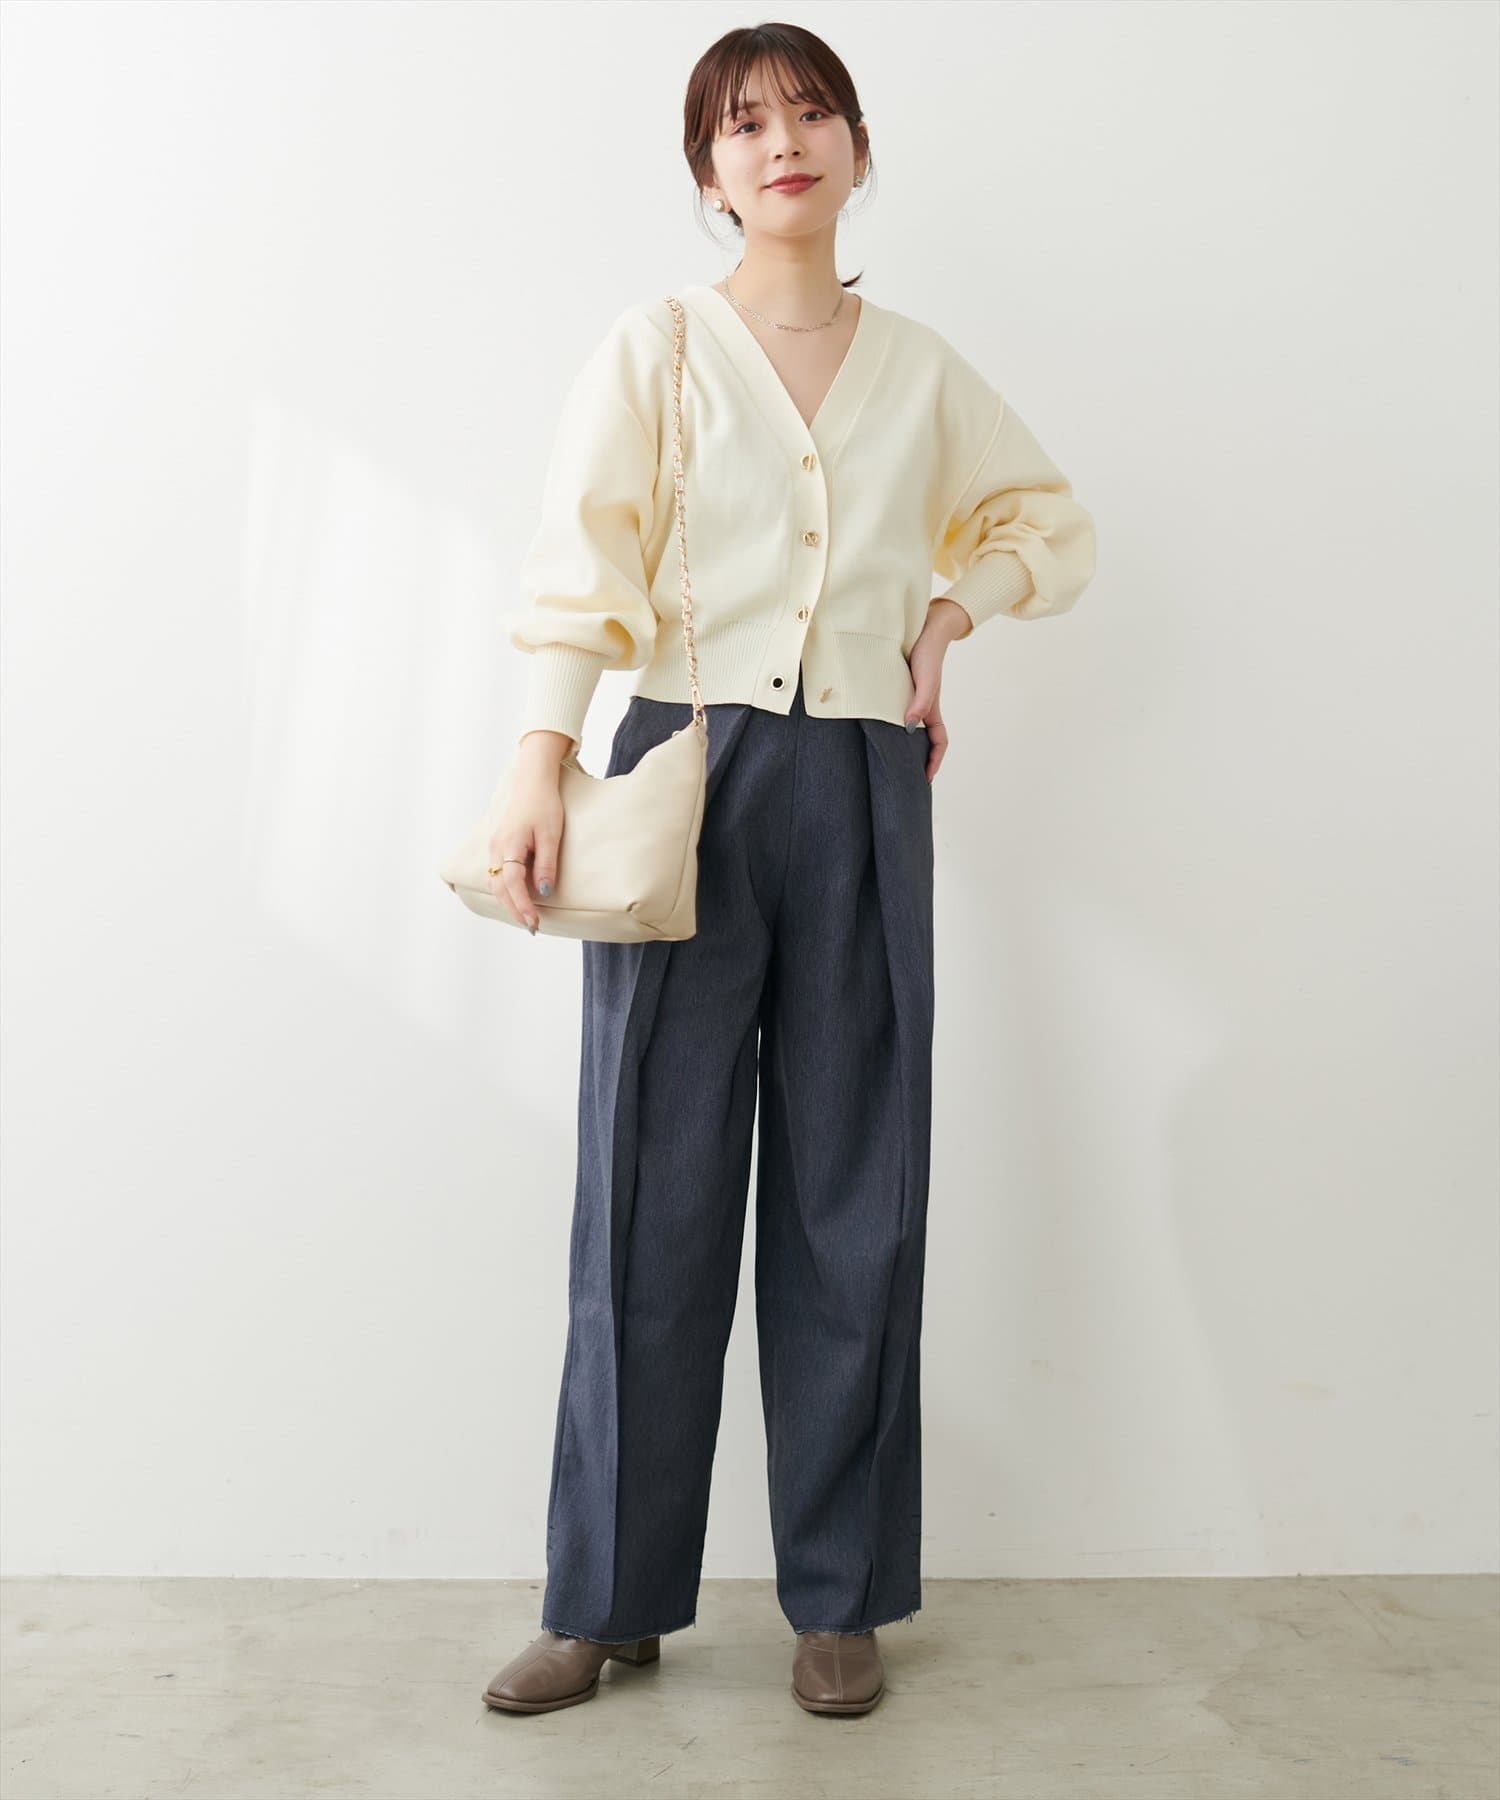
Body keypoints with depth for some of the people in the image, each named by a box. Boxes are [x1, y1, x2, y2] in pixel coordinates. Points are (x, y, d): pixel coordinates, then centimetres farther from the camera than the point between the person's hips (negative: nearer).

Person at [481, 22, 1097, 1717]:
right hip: (688, 771, -2)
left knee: (853, 1199, 5)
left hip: (863, 795, 3)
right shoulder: (654, 348, 5)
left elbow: (1053, 525, 25)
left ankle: (840, 1598, 19)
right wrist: (540, 765, -21)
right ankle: (609, 1598, 16)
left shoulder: (921, 368, 13)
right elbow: (581, 559, -8)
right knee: (655, 1193, 1)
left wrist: (951, 607, 7)